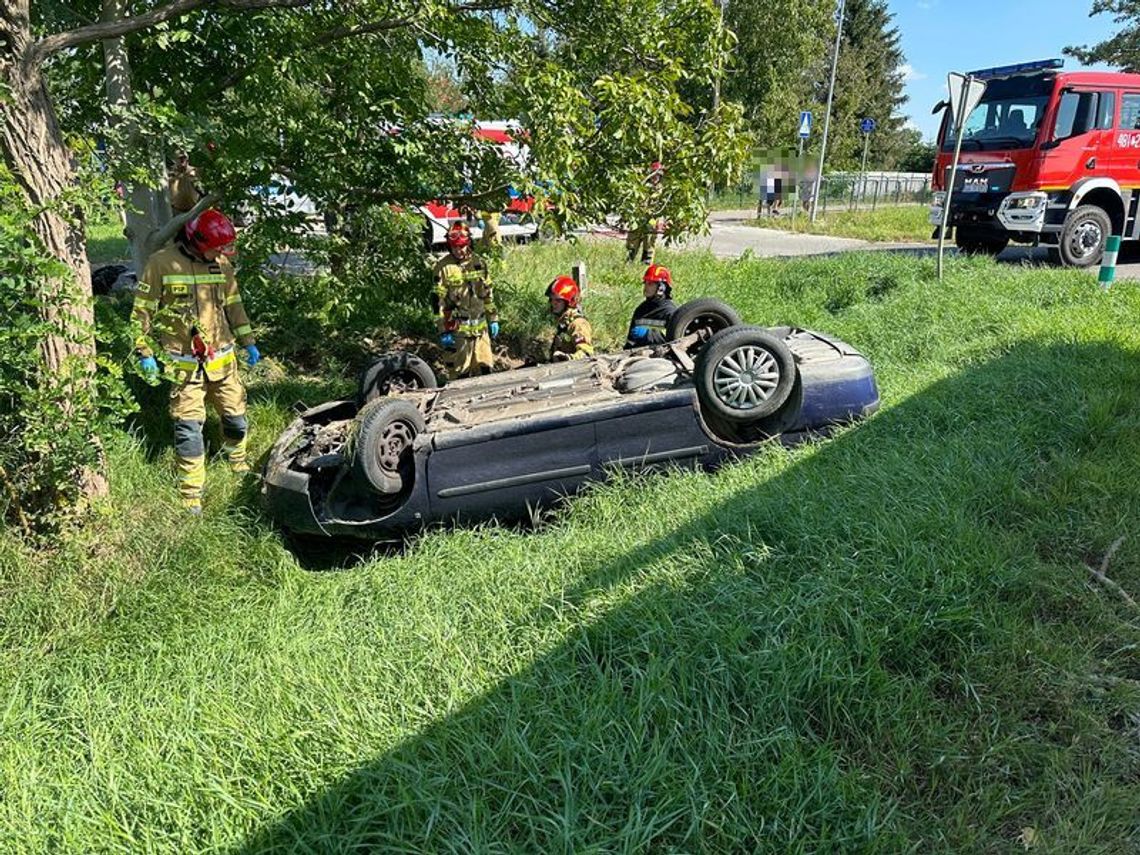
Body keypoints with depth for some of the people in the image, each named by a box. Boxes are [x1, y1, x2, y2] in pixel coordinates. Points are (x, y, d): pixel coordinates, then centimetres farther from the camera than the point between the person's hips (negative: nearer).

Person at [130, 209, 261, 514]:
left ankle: (238, 460, 41)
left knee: (236, 415, 12)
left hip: (222, 359, 4)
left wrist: (248, 341, 12)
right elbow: (142, 310, -5)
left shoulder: (221, 264, 4)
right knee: (188, 426, -3)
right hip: (185, 364, -4)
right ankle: (192, 491, 9)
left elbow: (234, 305, 15)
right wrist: (145, 352, -6)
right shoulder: (161, 263, -10)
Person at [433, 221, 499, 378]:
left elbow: (488, 293, 14)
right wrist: (443, 330, -11)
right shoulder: (443, 267, -7)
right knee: (459, 373, 2)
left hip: (480, 326, 4)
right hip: (457, 328, -4)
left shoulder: (479, 263, 6)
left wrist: (493, 319, 12)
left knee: (484, 368, 11)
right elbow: (438, 301, -8)